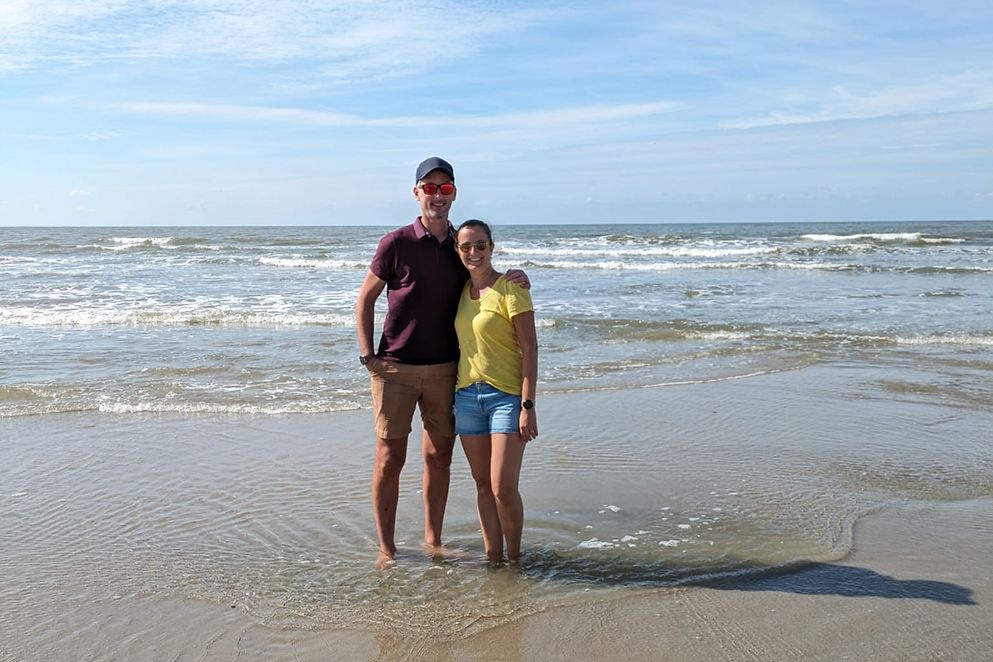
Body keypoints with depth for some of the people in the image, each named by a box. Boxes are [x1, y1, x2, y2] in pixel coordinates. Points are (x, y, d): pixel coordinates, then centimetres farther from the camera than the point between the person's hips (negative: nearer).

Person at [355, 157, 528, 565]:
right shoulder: (396, 243, -5)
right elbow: (365, 299, 1)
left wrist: (511, 280, -3)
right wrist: (367, 355, -7)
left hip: (444, 369, 4)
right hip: (396, 369, -4)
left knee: (439, 457, 9)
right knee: (390, 458, 2)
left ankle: (433, 541, 24)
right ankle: (386, 549, 13)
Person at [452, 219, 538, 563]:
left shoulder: (509, 287, -9)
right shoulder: (462, 290, 10)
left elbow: (529, 347, -11)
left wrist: (528, 405, -17)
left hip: (506, 396, -6)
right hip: (467, 394, 6)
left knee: (503, 488, -8)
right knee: (483, 485, 9)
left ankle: (514, 557, 12)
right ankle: (492, 557, 19)